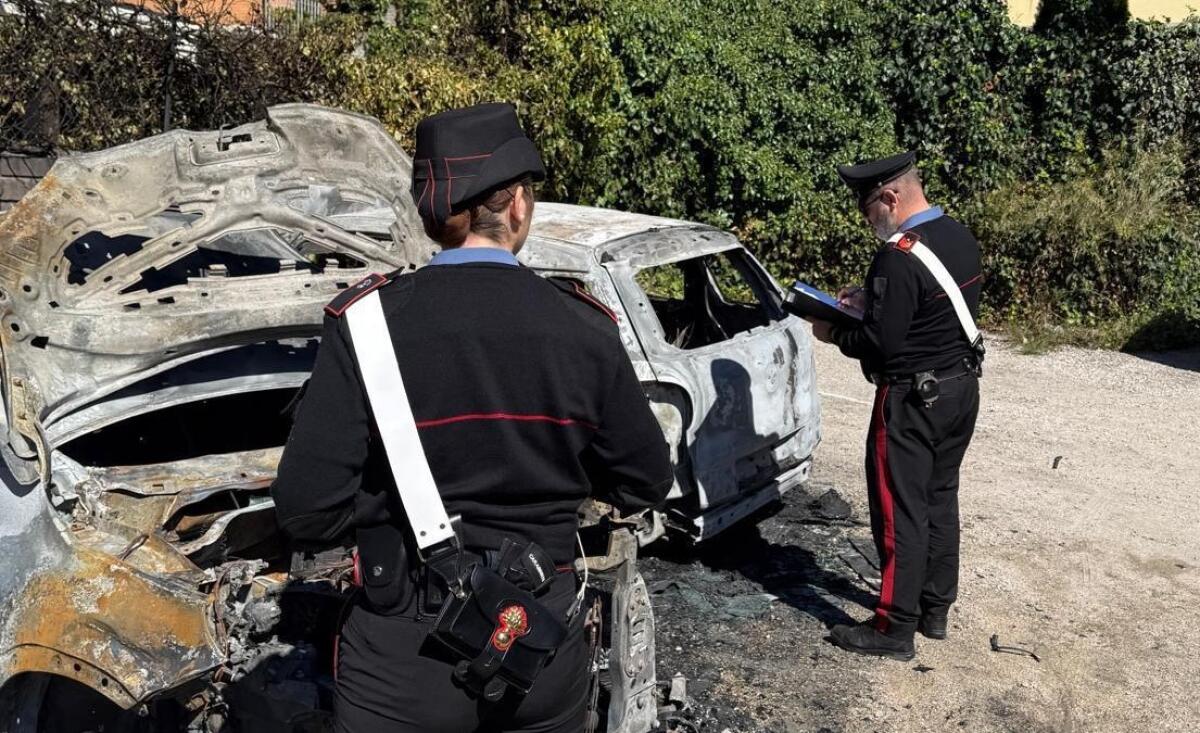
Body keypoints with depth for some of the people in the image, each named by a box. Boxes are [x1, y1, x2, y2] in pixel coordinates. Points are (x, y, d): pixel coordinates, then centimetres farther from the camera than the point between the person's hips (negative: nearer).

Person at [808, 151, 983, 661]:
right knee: (940, 499, 18)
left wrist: (834, 333, -7)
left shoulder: (899, 256, -24)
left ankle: (895, 628, 8)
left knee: (900, 512, 0)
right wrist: (871, 301, 10)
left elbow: (880, 344, -24)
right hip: (962, 389, 9)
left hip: (913, 399, -9)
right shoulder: (961, 238, 5)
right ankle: (935, 608, 30)